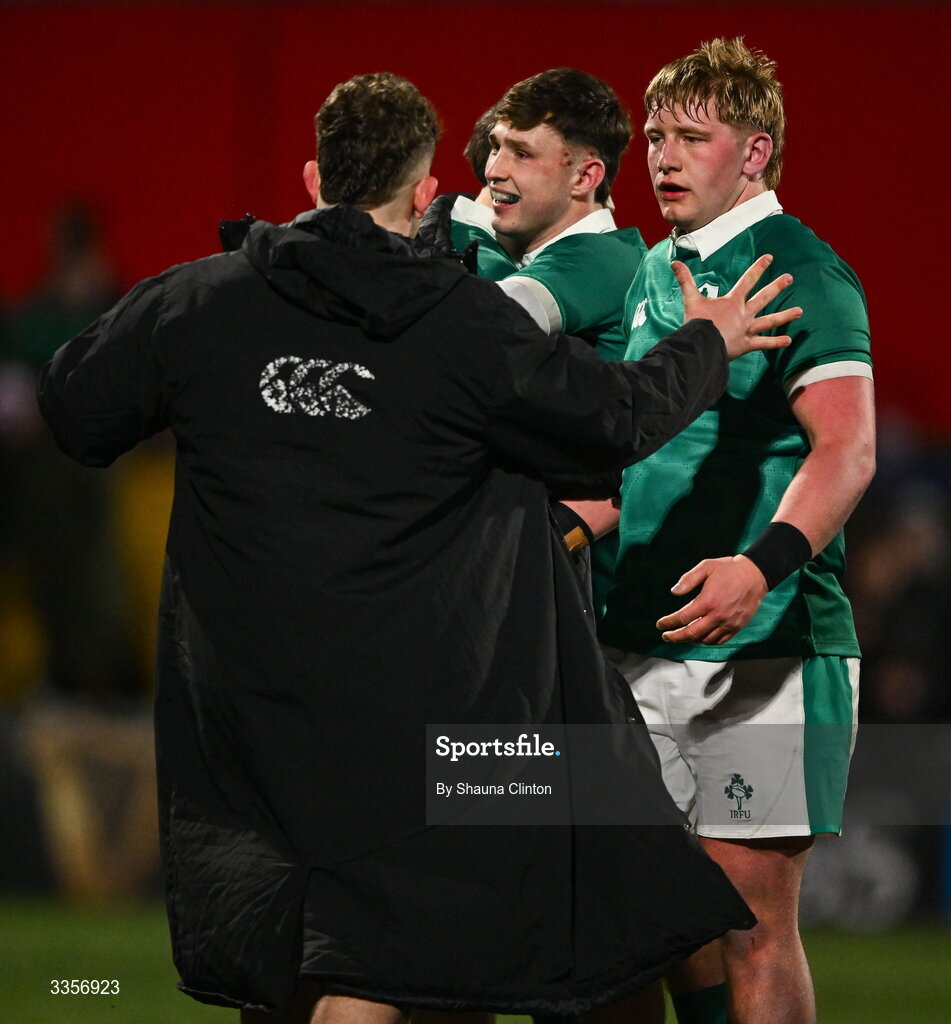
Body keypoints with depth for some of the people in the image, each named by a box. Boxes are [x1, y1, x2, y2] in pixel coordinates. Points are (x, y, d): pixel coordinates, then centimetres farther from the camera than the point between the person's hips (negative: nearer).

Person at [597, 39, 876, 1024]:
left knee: (752, 921, -8)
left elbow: (845, 447, -21)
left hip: (764, 645, -8)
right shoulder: (652, 274, 16)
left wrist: (761, 566, -35)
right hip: (642, 644, 8)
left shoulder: (799, 270, -8)